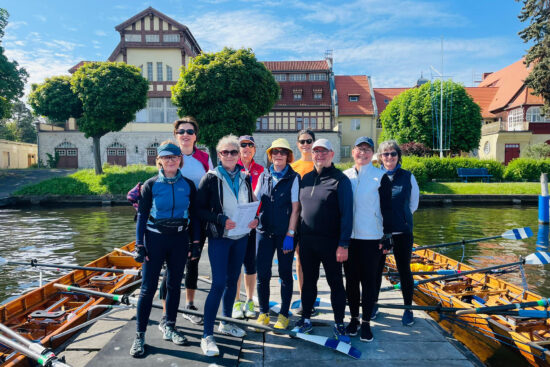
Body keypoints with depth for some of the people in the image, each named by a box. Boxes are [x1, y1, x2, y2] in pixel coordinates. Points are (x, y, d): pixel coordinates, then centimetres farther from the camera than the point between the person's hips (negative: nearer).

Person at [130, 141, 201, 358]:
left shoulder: (188, 185, 1)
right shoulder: (151, 185, -4)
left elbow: (194, 215, 5)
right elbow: (142, 216, -2)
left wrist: (196, 242, 2)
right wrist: (139, 245, -7)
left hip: (180, 239, 3)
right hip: (155, 239, -2)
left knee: (174, 285, 12)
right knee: (148, 288, 1)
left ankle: (169, 329, 28)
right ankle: (140, 336, 13)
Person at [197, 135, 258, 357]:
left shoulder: (244, 178, 7)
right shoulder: (211, 178, -7)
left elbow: (251, 204, 15)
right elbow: (200, 209, -9)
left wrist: (254, 219, -5)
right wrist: (221, 220, -23)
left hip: (241, 237, 5)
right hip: (219, 237, -5)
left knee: (232, 280, 14)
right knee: (218, 284, -8)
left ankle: (226, 323, 32)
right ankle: (207, 336, 3)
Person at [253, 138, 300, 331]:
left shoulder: (293, 178, -3)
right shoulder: (264, 176, 8)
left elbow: (295, 208, -6)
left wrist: (290, 235, -10)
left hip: (285, 234, -3)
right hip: (264, 232, 3)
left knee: (285, 274, 8)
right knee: (262, 273, 5)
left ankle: (283, 315, 23)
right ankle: (263, 313, 23)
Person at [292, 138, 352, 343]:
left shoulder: (340, 180, -7)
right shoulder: (306, 178, 10)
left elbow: (347, 214, -11)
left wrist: (343, 244, -15)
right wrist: (296, 235, 11)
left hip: (330, 242, -5)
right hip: (306, 241, 5)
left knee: (335, 283, 8)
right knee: (308, 281, 15)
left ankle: (339, 325, 22)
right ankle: (305, 320, 28)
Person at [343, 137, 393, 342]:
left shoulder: (380, 177, -1)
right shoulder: (344, 176, 8)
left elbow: (386, 208, -2)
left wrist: (387, 236, -6)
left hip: (371, 237, -3)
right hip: (348, 236, 3)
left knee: (369, 280, 4)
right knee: (351, 279, 11)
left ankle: (366, 322, 18)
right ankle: (353, 318, 26)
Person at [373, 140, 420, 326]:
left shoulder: (408, 177, 2)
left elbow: (413, 204, 11)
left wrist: (400, 216, 5)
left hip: (401, 232, -1)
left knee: (404, 270, 8)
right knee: (376, 269, 10)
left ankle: (408, 309, 24)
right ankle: (373, 305, 28)